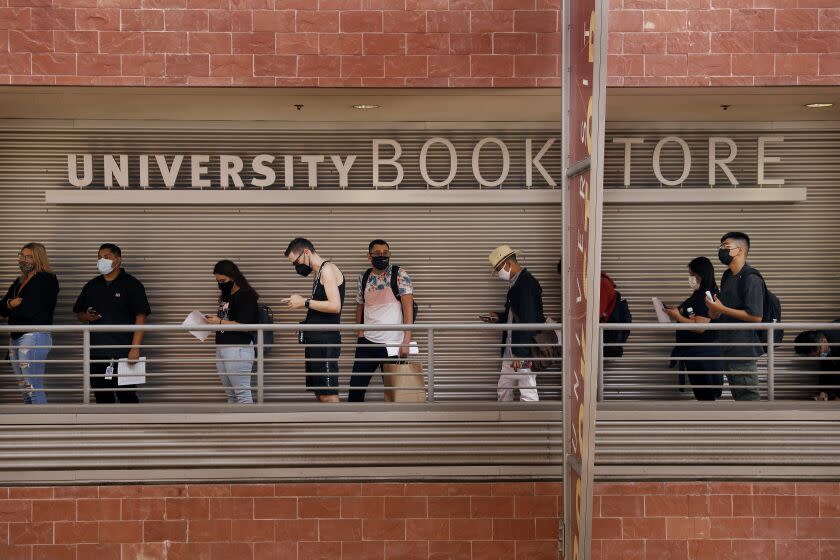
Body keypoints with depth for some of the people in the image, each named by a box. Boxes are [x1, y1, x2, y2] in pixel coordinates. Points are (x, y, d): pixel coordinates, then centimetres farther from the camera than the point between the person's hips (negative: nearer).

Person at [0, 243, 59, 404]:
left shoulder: (46, 280, -7)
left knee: (34, 389, -11)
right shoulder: (19, 282, 20)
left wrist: (14, 308, 5)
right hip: (16, 337, 9)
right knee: (26, 390, 11)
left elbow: (29, 310, -15)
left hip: (34, 336, -9)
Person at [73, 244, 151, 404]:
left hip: (123, 353, -5)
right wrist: (87, 316, -4)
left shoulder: (132, 285, -2)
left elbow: (140, 317, -7)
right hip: (97, 352, 5)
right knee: (102, 398, 8)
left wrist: (135, 348, -15)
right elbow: (79, 313, 21)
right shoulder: (91, 286, 14)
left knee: (127, 396, -5)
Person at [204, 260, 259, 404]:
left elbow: (244, 326, -16)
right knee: (230, 394, 10)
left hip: (238, 349, -9)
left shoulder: (245, 296, -9)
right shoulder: (225, 296, 18)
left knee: (242, 392, -7)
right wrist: (213, 319, 9)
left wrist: (220, 322, -15)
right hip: (222, 348, 9)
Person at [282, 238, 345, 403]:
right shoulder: (319, 273, 18)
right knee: (319, 393, 11)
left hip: (326, 341, -10)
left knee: (328, 395, -9)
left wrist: (305, 302, -12)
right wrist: (299, 302, 5)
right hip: (316, 340, 10)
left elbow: (335, 306, -20)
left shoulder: (327, 269, -10)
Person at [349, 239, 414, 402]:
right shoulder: (364, 277, 7)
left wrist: (406, 342, -19)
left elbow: (408, 308, -12)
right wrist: (360, 333, 7)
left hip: (392, 344, -4)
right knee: (356, 386, 8)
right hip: (367, 343, 4)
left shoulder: (400, 274, -6)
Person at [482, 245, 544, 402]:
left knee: (528, 393, -3)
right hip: (510, 349, 10)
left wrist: (521, 354, -23)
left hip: (524, 350, -10)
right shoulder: (516, 283, 14)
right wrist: (498, 317, 10)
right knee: (503, 391, 15)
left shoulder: (527, 283, -17)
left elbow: (528, 320, -22)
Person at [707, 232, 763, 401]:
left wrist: (721, 309, -18)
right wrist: (714, 311, 0)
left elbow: (756, 316, -21)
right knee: (737, 395, 16)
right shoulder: (727, 276, 12)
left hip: (744, 348, -9)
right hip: (728, 347, 9)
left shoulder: (751, 278, -14)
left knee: (748, 396, -3)